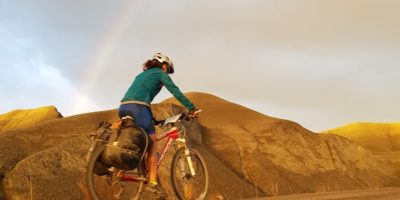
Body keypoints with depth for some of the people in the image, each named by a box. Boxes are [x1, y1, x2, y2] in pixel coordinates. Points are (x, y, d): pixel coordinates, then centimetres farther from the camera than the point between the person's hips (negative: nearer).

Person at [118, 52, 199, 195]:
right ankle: (153, 182, -2)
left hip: (123, 107, 7)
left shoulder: (142, 74, 34)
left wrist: (151, 119, 38)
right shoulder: (161, 74, 12)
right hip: (138, 108, -7)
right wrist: (191, 107, -1)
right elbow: (175, 91, -1)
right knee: (152, 144, 1)